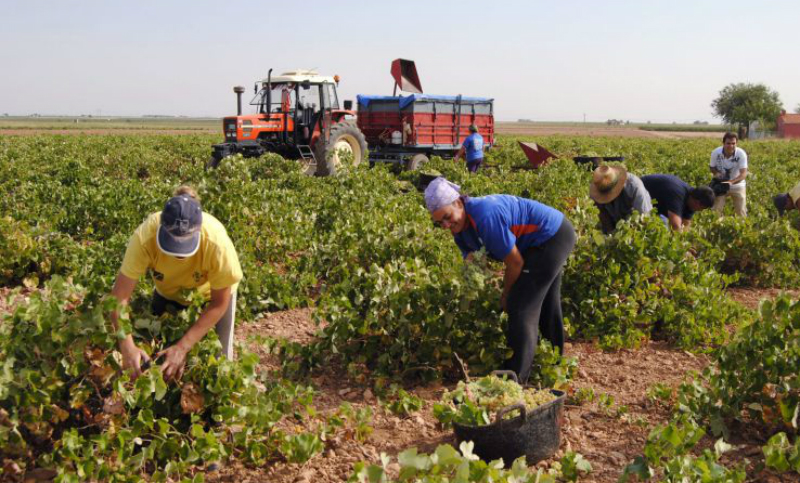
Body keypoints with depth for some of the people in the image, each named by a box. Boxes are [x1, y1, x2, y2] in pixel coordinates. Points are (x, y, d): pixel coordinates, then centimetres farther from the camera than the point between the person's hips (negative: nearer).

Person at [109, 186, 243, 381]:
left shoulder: (217, 242, -41)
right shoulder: (145, 236, -39)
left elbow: (219, 303, -26)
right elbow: (120, 296, -32)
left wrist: (183, 347, -31)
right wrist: (127, 346, -46)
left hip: (211, 292, -2)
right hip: (168, 292, 2)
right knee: (157, 356, 8)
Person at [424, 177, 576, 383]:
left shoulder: (485, 217, -33)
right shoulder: (460, 228, -5)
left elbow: (516, 262, -25)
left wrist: (505, 296, -10)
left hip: (551, 237, -10)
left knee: (521, 307, -11)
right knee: (546, 305, 25)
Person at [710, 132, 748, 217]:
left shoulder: (741, 154, -24)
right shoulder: (716, 153, -19)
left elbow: (744, 173, -27)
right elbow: (712, 167, -2)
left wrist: (731, 182, -44)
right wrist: (716, 173, -25)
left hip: (737, 186, -1)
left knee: (741, 211, 6)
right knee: (716, 210, 1)